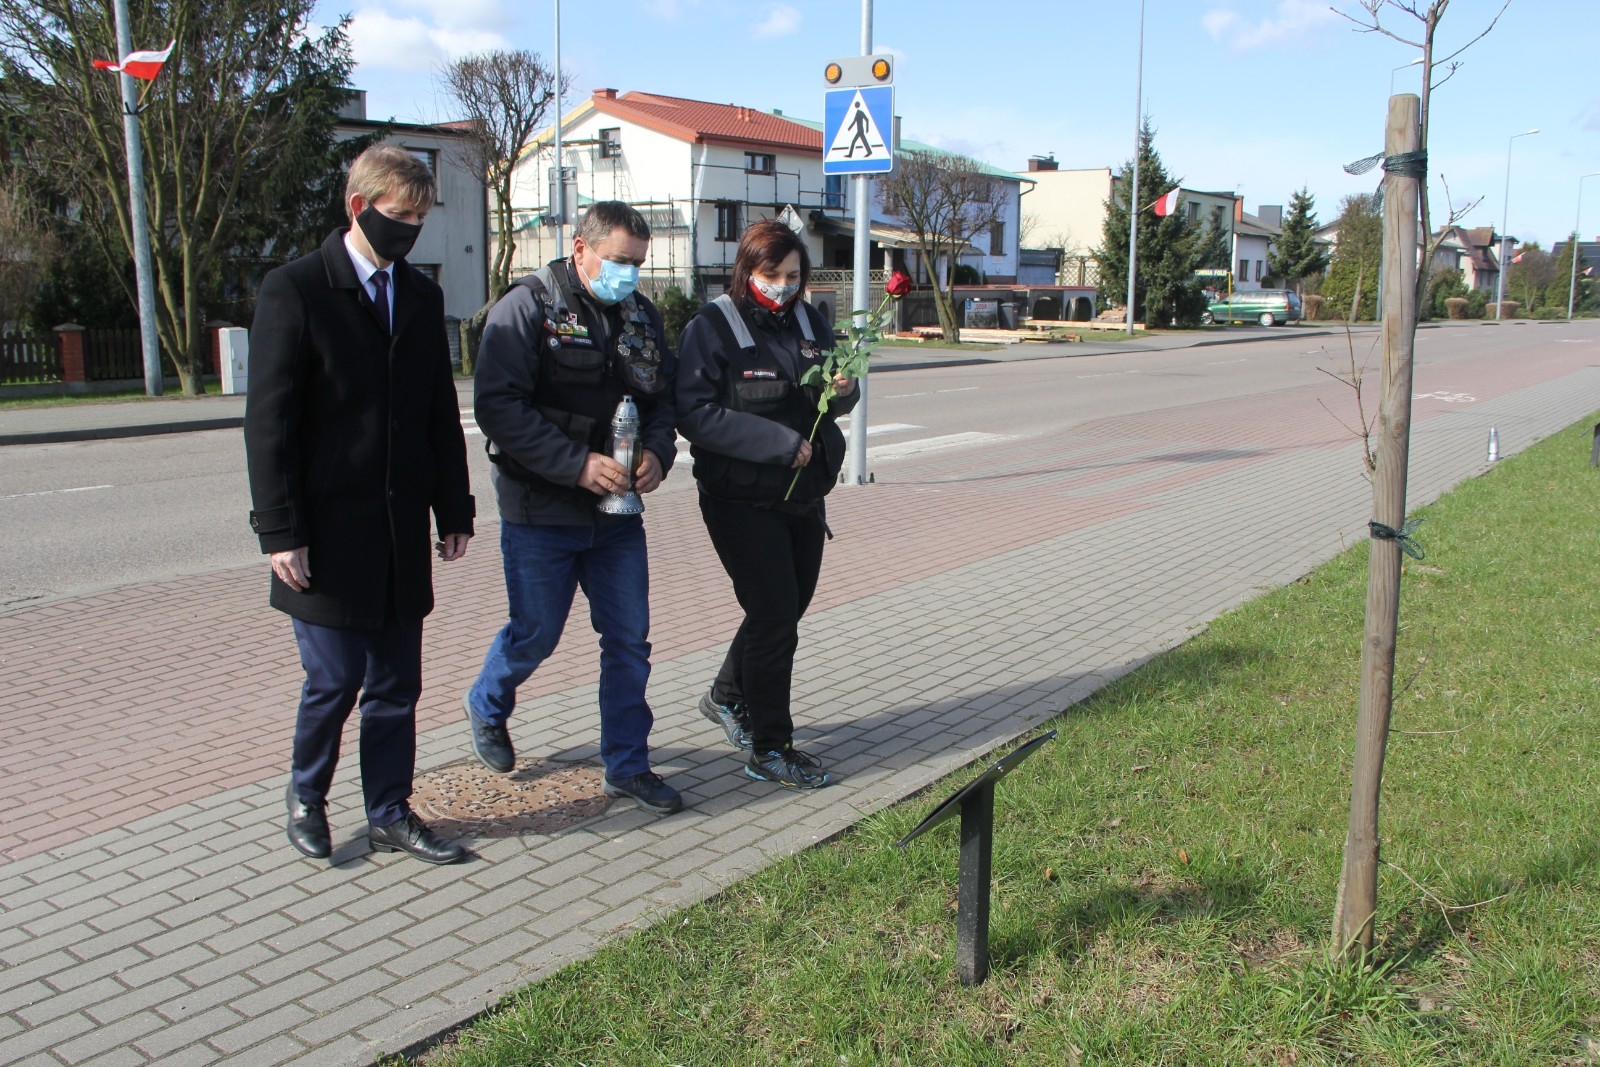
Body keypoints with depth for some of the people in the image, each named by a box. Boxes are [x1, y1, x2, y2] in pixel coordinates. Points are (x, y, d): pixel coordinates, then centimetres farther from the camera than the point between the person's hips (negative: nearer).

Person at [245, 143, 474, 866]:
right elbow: (268, 421, -9)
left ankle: (389, 814, 23)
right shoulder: (294, 290, -6)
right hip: (329, 531, -5)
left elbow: (442, 413, 14)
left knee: (396, 684, 9)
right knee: (335, 679, 1)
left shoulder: (422, 296, 11)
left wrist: (453, 509, 10)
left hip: (402, 533, 5)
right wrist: (280, 531, -13)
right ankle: (306, 796, 27)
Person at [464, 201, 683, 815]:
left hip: (618, 512, 5)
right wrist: (578, 464, -24)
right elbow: (499, 407, -19)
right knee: (535, 636, 8)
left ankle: (627, 765, 20)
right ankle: (486, 706, 40)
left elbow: (662, 398, 14)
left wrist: (657, 453, -8)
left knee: (629, 639, 6)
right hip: (541, 512, -5)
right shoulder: (526, 308, -11)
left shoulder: (642, 316, 8)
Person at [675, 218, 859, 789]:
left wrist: (844, 390, -9)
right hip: (742, 500, -7)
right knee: (774, 613, -5)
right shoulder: (712, 327, -10)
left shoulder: (809, 323, 9)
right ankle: (770, 750, 9)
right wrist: (779, 442, -22)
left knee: (788, 607, 15)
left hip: (804, 495, 7)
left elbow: (833, 403, 16)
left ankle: (726, 696, 39)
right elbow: (695, 414, -19)